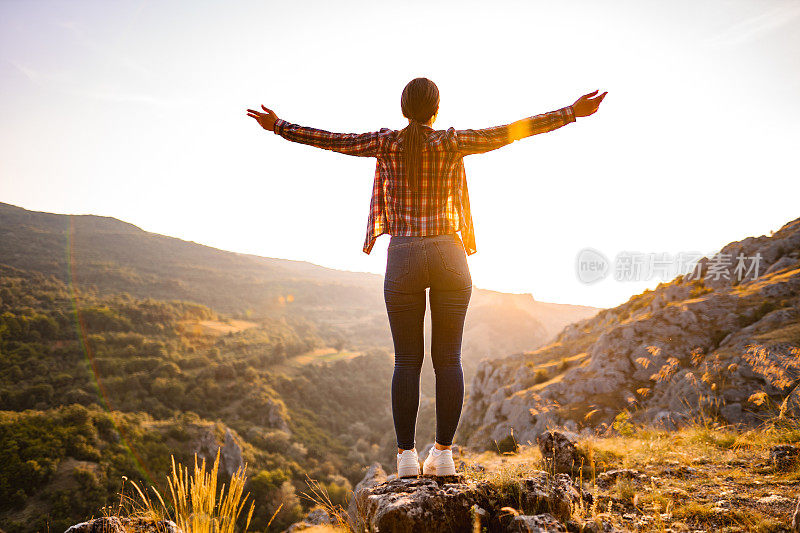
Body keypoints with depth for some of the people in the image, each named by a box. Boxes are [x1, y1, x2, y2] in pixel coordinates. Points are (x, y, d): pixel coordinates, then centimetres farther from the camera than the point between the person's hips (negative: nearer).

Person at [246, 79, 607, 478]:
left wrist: (278, 126, 18)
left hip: (403, 261, 0)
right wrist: (572, 113, 3)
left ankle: (406, 456, 5)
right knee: (448, 359, 5)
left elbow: (330, 140, 5)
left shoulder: (386, 143, 0)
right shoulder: (452, 143, -1)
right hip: (450, 258, 0)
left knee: (407, 360, 5)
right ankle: (443, 453, 6)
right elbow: (511, 131, -3)